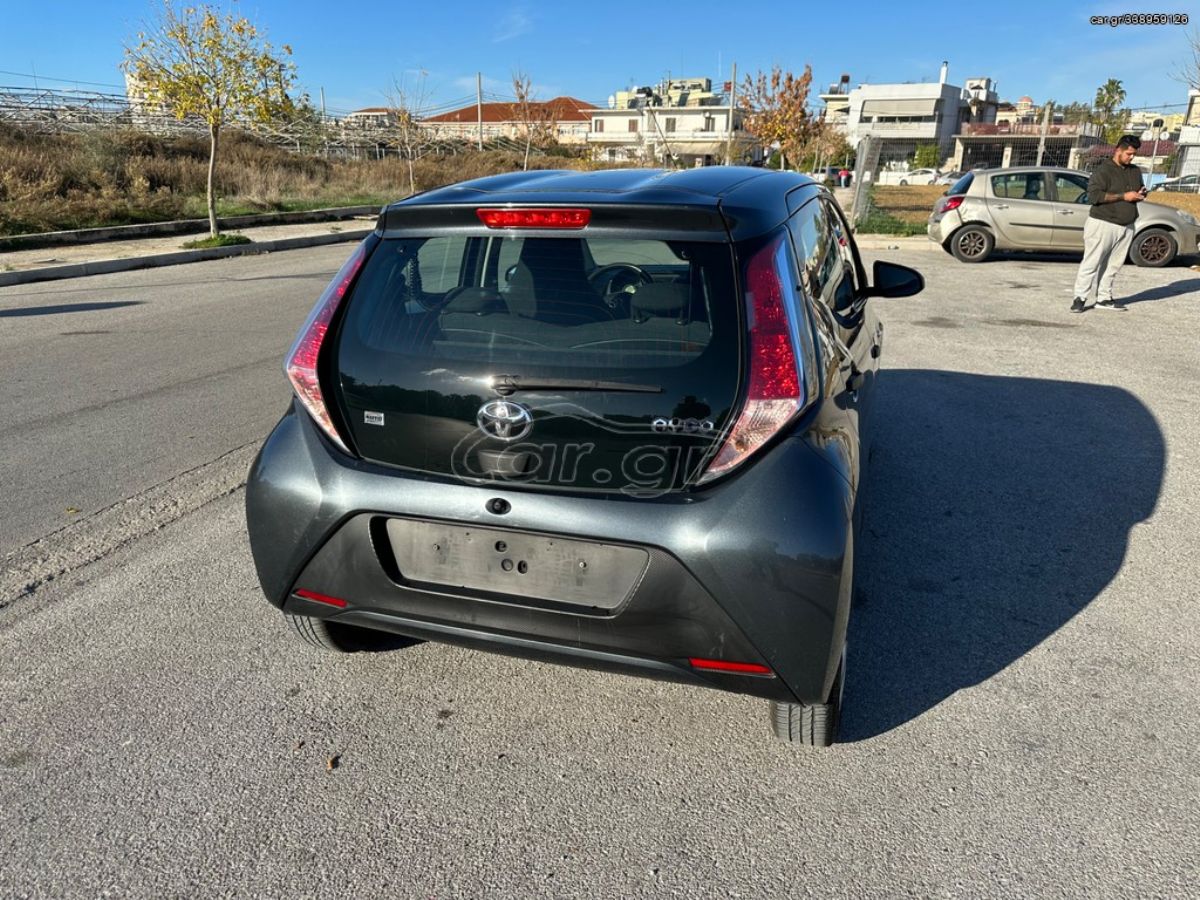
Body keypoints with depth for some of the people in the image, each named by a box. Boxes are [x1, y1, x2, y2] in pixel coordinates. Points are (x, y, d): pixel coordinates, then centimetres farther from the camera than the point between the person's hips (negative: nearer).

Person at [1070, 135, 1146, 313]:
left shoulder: (1135, 171, 16)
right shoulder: (1103, 170, -7)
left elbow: (1141, 192, 29)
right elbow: (1094, 195, -18)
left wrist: (1141, 195, 3)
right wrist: (1123, 196, -18)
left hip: (1126, 227, 7)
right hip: (1103, 224, -7)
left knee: (1113, 265, 6)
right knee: (1091, 262, -7)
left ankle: (1103, 298, 12)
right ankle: (1080, 298, -4)